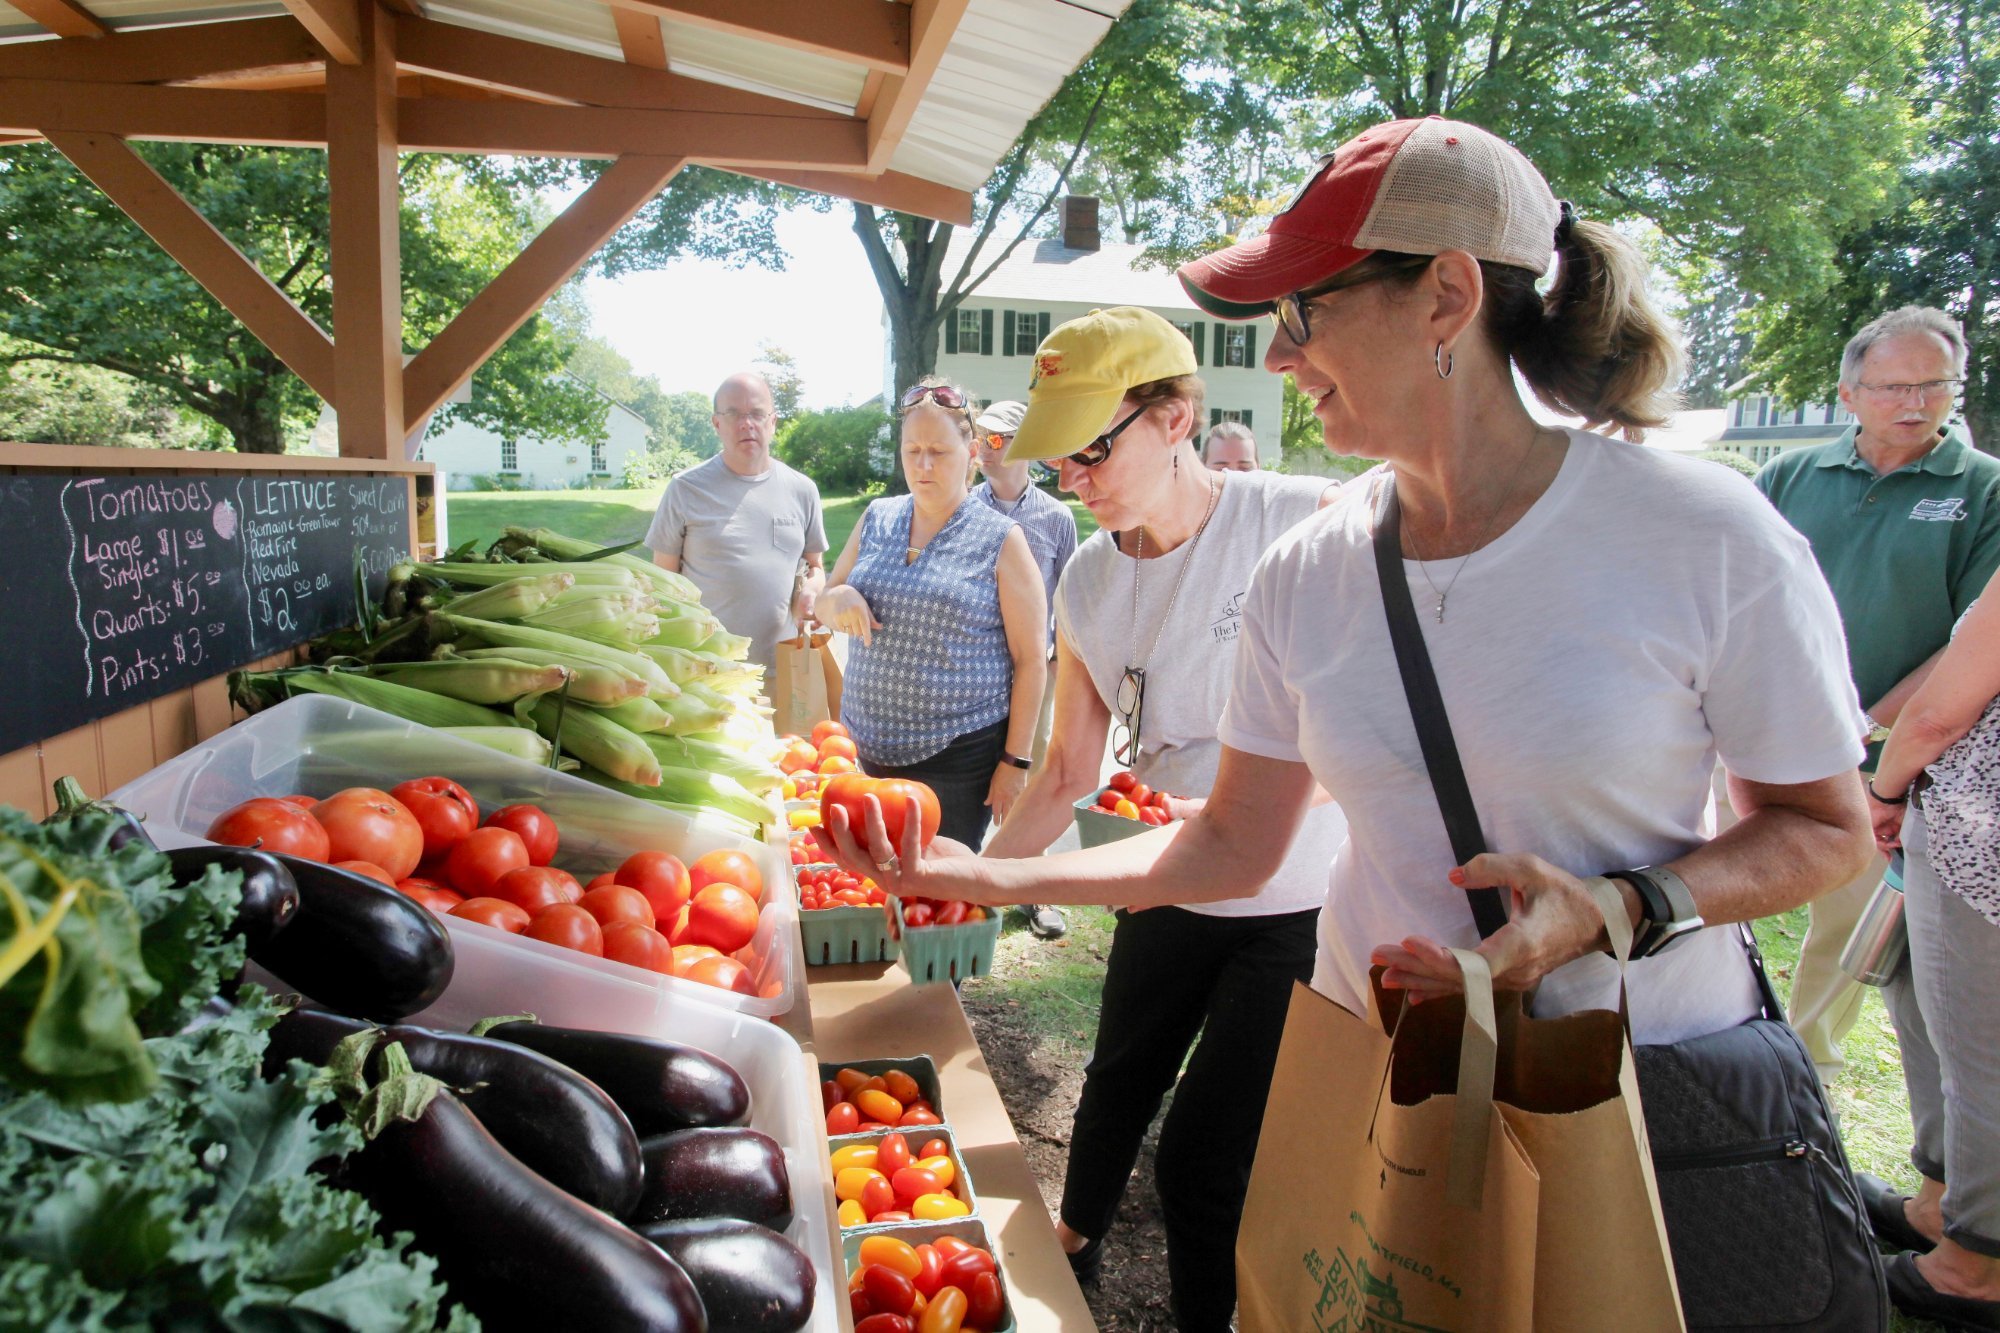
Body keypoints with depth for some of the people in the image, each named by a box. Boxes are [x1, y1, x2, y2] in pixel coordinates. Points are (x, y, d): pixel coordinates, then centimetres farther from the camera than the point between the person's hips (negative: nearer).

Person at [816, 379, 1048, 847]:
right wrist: (838, 600, -8)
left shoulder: (1001, 540, -6)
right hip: (871, 747, 4)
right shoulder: (876, 520, 7)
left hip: (959, 756, -4)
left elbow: (1031, 660, -6)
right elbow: (823, 605, 16)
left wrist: (1015, 762, -9)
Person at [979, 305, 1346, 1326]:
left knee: (1203, 1159, 0)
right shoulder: (1088, 581, -2)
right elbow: (1069, 769, 5)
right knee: (1117, 1085, 25)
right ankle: (1073, 1248, 54)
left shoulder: (1307, 525, -20)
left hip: (1300, 900, -5)